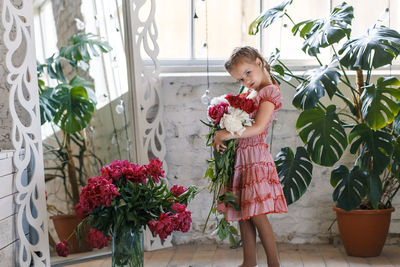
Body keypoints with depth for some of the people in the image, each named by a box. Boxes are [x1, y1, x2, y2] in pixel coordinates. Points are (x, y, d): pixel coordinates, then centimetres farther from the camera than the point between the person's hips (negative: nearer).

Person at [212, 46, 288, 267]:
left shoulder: (270, 91, -8)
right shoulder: (250, 94, 17)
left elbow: (258, 127, -19)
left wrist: (228, 134, -21)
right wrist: (221, 137, 0)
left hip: (256, 156, -8)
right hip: (240, 157, 8)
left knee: (256, 213, -9)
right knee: (243, 214, 11)